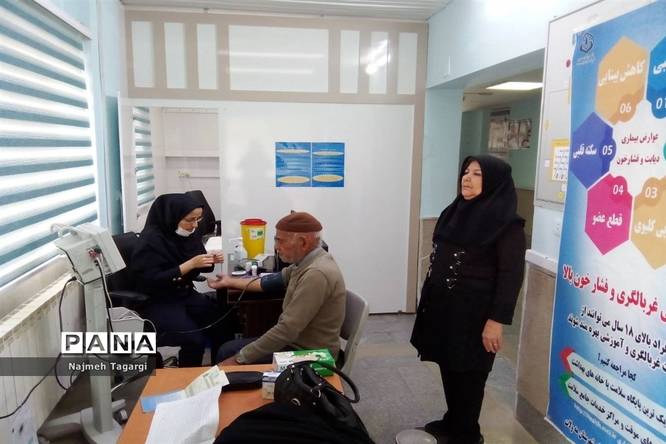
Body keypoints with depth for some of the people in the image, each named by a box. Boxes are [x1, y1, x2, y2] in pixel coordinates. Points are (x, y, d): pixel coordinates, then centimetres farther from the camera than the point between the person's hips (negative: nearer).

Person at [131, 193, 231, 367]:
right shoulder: (152, 240, -18)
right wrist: (190, 264, -28)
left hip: (185, 294, 6)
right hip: (157, 302, -6)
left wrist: (211, 260, -9)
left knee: (225, 324, -14)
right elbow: (152, 281, -24)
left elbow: (200, 268, 15)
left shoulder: (190, 233, 1)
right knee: (194, 339, -26)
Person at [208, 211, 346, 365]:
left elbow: (287, 330, -30)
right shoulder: (307, 260, 2)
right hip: (296, 341, 9)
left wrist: (239, 359, -22)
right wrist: (231, 282, 23)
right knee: (227, 351, 8)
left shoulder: (317, 273, -29)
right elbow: (274, 280, 18)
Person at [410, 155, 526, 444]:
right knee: (447, 367, 18)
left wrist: (497, 320, -19)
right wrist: (429, 301, 16)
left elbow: (511, 276, -16)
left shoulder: (507, 224, -14)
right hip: (442, 307, 7)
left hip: (474, 313, -7)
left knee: (468, 373, 8)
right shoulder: (455, 212, 8)